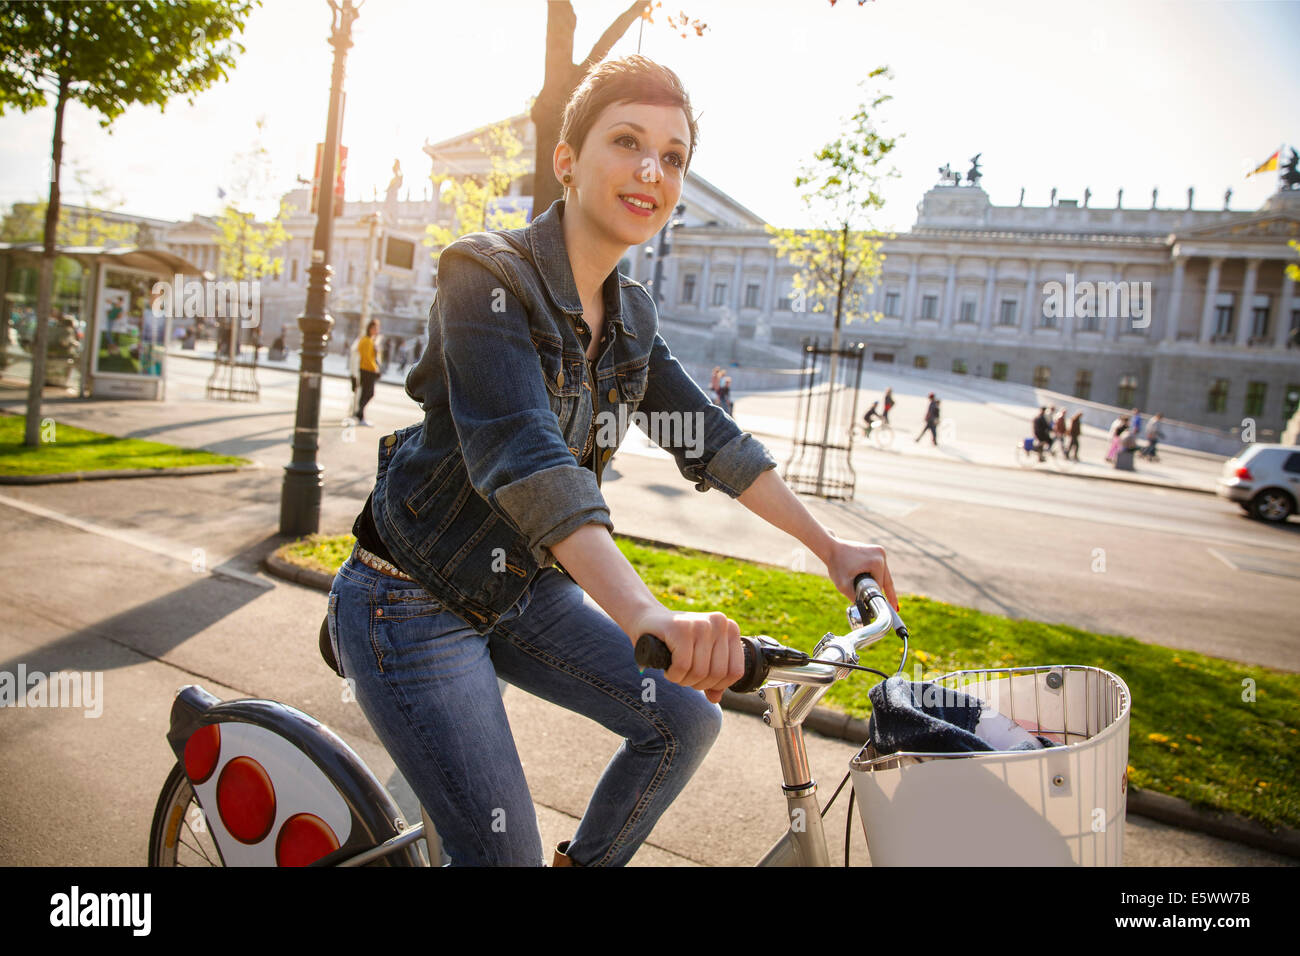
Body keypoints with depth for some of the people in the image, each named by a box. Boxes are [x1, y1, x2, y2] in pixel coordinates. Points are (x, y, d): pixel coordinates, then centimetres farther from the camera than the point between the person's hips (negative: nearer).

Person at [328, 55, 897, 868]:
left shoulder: (633, 315, 2)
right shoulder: (489, 274, -21)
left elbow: (708, 438, 6)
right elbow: (518, 451, -36)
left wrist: (830, 545, 4)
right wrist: (647, 616, -48)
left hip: (522, 591, 7)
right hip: (414, 604, -7)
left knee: (686, 720, 4)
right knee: (504, 852, -8)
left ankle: (586, 864, 27)